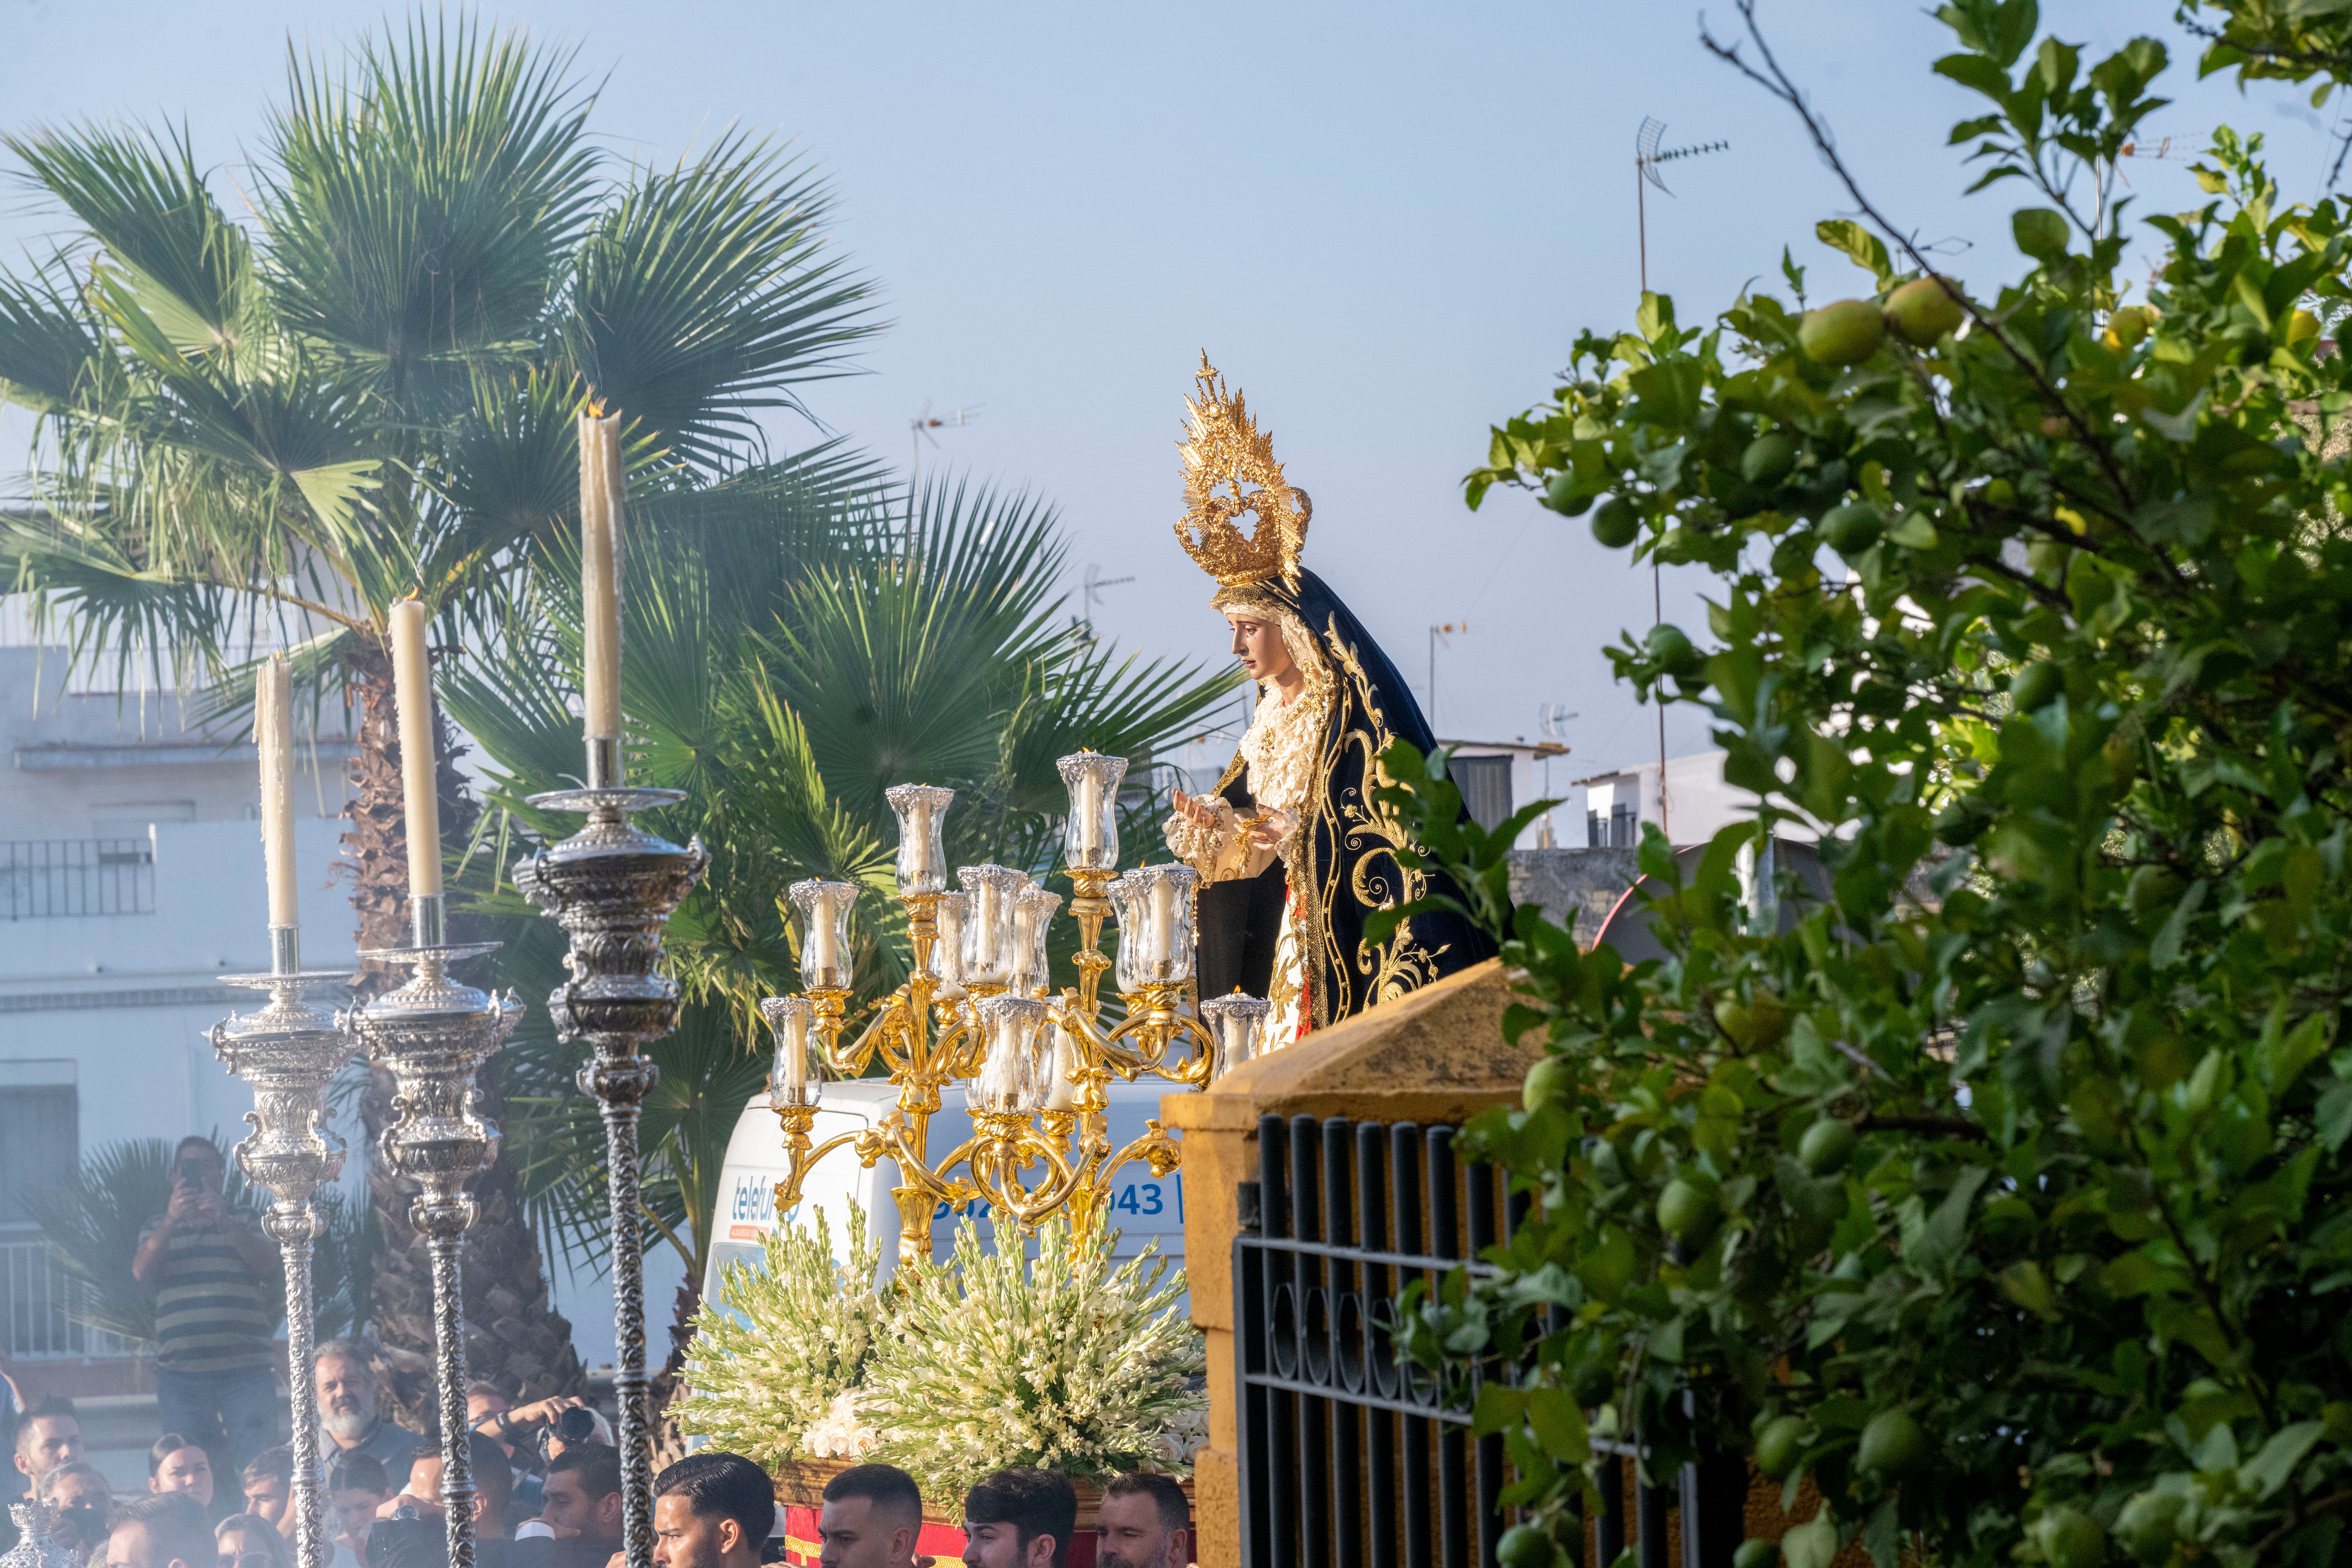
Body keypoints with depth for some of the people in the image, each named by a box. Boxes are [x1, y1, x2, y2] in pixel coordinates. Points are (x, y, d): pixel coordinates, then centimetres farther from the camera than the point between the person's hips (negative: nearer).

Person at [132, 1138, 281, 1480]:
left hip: (246, 1371, -1)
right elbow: (143, 1272, -2)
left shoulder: (247, 1224, 16)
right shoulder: (159, 1229, 18)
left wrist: (227, 1223, -20)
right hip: (181, 1372, 1)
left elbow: (267, 1265, -4)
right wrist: (171, 1220, -18)